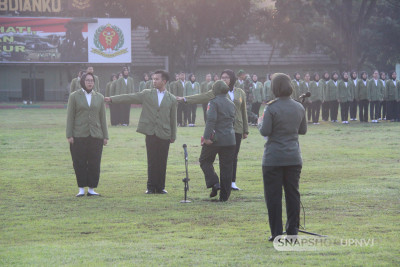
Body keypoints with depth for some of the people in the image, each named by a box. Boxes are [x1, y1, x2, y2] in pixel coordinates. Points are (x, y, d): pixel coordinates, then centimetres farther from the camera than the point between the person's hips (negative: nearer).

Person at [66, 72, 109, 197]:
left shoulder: (99, 97, 12)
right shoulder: (74, 96, 4)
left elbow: (103, 118, 12)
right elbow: (70, 116, 1)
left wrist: (105, 136, 8)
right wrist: (69, 135, -6)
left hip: (96, 135, 2)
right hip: (79, 135, -2)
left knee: (94, 163, 0)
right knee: (80, 163, -2)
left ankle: (91, 189, 8)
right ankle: (81, 189, 6)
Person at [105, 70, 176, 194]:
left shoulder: (171, 99, 8)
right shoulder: (146, 94, 8)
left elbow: (173, 119, 10)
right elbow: (130, 97, 2)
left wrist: (173, 136, 8)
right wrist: (112, 99, -7)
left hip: (164, 135, 0)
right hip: (151, 133, 0)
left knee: (162, 162, 1)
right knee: (152, 161, -1)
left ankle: (160, 187, 9)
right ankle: (151, 187, 6)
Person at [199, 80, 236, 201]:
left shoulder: (214, 102, -9)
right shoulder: (231, 104, 12)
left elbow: (211, 120, -21)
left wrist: (207, 136, -23)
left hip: (215, 138, -5)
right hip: (229, 140, 5)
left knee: (205, 161, 14)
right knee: (226, 167, 8)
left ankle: (214, 183, -5)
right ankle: (224, 195, 8)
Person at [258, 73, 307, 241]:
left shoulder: (271, 108, -11)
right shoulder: (299, 108, 5)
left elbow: (265, 131, -12)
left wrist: (260, 122, 7)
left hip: (274, 158, -5)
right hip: (294, 158, 5)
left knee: (273, 195, 1)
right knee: (293, 193, 10)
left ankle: (276, 233, 0)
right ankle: (293, 231, 11)